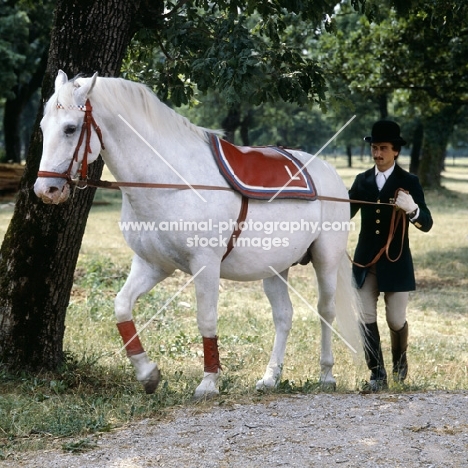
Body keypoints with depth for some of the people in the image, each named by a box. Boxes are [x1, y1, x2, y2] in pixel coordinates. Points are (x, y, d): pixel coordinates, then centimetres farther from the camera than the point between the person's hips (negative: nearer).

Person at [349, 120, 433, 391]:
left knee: (396, 320, 4)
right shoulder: (362, 181, 6)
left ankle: (400, 359, 33)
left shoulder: (409, 182, -4)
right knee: (366, 318, -3)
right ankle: (377, 374, 5)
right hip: (366, 263, 3)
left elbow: (426, 224, -9)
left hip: (395, 263, -3)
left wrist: (412, 209, -29)